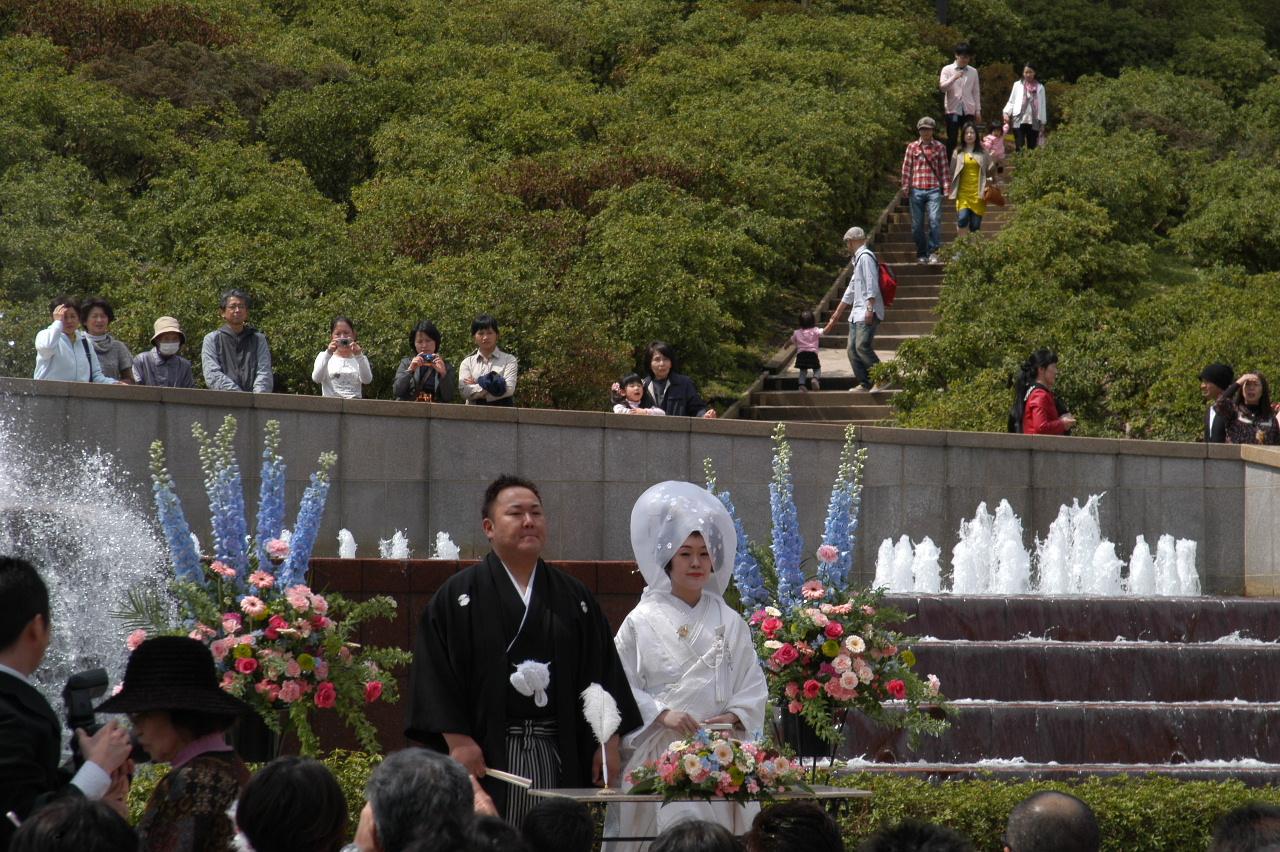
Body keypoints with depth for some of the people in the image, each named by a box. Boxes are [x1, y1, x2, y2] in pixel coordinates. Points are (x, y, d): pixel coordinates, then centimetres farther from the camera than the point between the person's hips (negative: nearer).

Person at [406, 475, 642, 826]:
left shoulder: (573, 597, 14)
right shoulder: (458, 596, 3)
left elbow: (602, 668, 12)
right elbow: (436, 672, -4)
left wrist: (609, 741, 3)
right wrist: (456, 739, -14)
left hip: (559, 755, 3)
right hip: (486, 754, -3)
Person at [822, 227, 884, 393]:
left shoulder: (865, 257, -8)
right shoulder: (857, 259, 23)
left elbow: (871, 285, -17)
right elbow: (851, 291, 30)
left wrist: (870, 308, -23)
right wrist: (837, 314, 35)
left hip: (868, 312, -10)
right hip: (857, 311, 10)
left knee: (862, 346, -20)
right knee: (852, 349, 3)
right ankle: (864, 383, 4)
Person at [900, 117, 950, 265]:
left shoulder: (939, 147, 6)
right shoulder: (912, 147, 8)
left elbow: (944, 169, 5)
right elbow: (906, 168, 8)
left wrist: (946, 189, 0)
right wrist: (906, 188, 3)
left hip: (934, 190, -2)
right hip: (916, 190, 2)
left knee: (935, 220, -16)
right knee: (917, 224, 4)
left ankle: (933, 252, -7)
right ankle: (921, 254, 15)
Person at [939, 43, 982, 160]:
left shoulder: (973, 72, 11)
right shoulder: (947, 70, 3)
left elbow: (976, 92, 13)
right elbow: (942, 87, -9)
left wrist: (978, 111, 8)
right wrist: (954, 78, -23)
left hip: (968, 111, 3)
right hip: (953, 110, -3)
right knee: (952, 140, -2)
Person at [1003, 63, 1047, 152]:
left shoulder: (1040, 87, 10)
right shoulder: (1017, 85, 7)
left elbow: (1042, 105, 12)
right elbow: (1011, 101, 8)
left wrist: (1042, 122, 9)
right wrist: (1007, 113, -8)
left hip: (1034, 122, 2)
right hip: (1019, 121, -2)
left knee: (1032, 146, 3)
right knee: (1019, 146, -10)